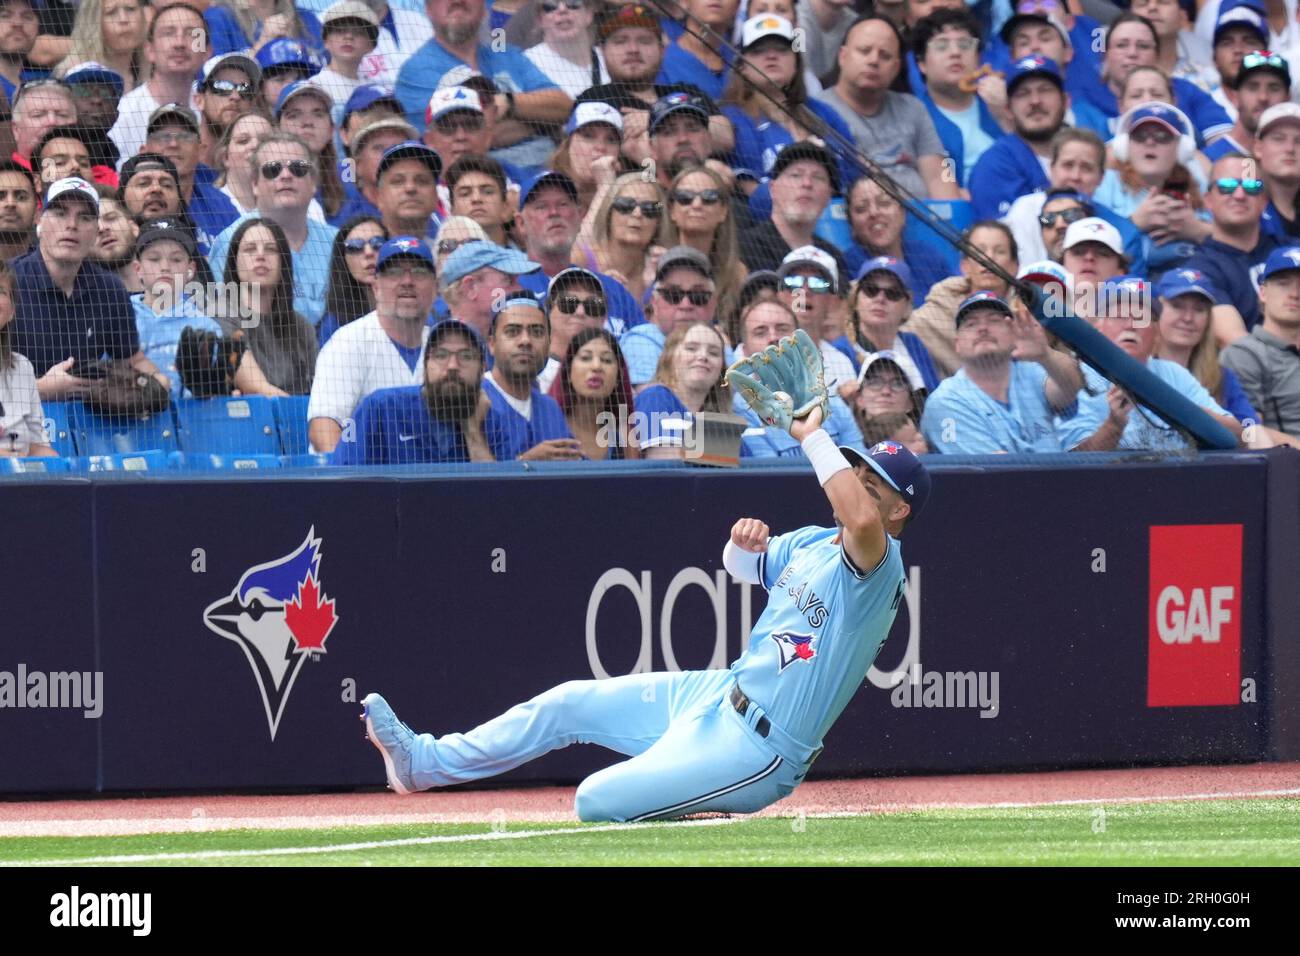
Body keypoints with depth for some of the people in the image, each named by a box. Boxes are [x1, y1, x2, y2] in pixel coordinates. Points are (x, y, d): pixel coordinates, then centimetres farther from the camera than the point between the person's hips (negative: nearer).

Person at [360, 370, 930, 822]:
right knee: (568, 704, 11)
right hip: (713, 697, 9)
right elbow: (742, 567, 25)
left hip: (757, 750, -9)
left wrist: (814, 439, -29)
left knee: (596, 802, -19)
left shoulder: (878, 566, -18)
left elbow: (863, 521, -41)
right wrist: (747, 541, -1)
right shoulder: (811, 544, 11)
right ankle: (424, 761, 21)